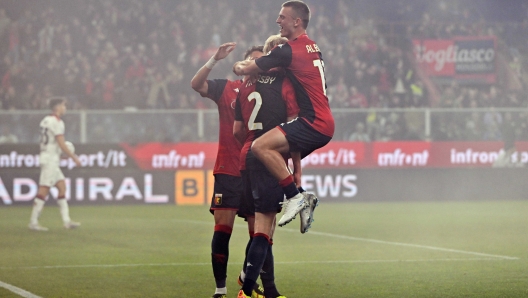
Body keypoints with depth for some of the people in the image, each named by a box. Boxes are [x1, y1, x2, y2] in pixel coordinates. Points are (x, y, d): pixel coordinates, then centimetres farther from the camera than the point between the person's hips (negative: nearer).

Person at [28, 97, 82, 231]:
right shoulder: (57, 122, -14)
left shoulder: (46, 120, 13)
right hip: (50, 159, -10)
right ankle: (33, 222, -8)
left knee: (62, 187, 10)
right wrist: (74, 157, -10)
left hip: (47, 158, 10)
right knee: (43, 191, -8)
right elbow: (62, 144, -17)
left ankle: (66, 220, 9)